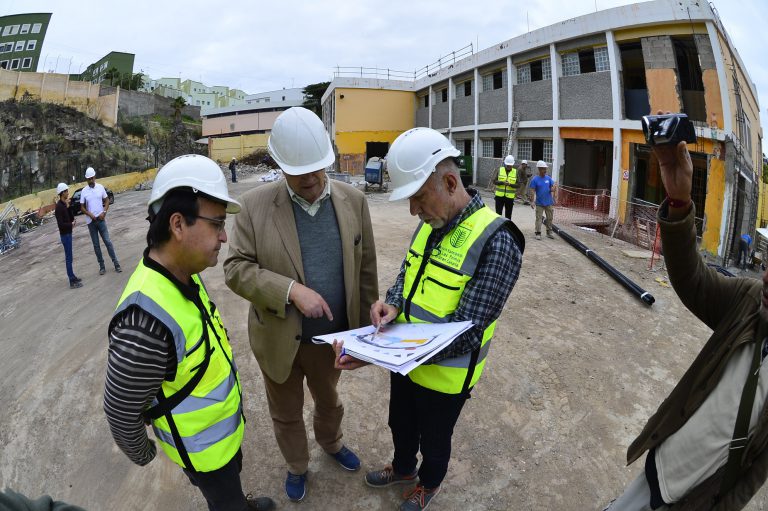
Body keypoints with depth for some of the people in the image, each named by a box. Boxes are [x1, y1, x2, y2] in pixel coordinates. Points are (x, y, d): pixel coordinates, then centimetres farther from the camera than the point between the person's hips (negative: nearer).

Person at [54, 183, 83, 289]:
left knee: (68, 257, 17)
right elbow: (60, 223, -24)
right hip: (65, 234, -9)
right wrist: (71, 224, -10)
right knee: (69, 258, -5)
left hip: (68, 233, 9)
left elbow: (70, 218, 7)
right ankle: (72, 282, -1)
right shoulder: (59, 206, -19)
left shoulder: (64, 204, 9)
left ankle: (73, 277, 28)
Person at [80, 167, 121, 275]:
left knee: (107, 241, -2)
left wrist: (104, 212, -10)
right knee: (96, 245, 7)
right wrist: (90, 215, -15)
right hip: (91, 221, 1)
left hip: (101, 219, -1)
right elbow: (82, 207, 2)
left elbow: (107, 200, 5)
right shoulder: (84, 191, -2)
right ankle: (102, 266, 13)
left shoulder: (100, 187, 0)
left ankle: (116, 263, 2)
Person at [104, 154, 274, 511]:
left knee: (232, 476, 34)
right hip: (202, 443, -7)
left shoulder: (181, 274, -13)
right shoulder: (147, 320, -39)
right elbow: (120, 412, -25)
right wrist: (140, 453, -6)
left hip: (225, 422, 7)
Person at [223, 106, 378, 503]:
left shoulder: (353, 200, -8)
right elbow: (236, 269, -14)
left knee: (328, 399, 29)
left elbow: (365, 269, -1)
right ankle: (296, 466, 51)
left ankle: (331, 442, 59)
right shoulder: (255, 204, -14)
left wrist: (367, 323, 3)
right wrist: (291, 290, -28)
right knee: (286, 414, 22)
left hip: (333, 337, 2)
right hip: (279, 340, -1)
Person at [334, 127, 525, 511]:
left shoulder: (495, 241, -28)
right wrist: (392, 304, -17)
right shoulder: (429, 222, -5)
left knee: (434, 440, 23)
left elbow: (466, 332, -29)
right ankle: (403, 468, 60)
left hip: (443, 375, -6)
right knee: (400, 424, 30)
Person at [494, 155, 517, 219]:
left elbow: (518, 185, -1)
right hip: (499, 195, 0)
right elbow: (495, 181, -1)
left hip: (510, 197, 0)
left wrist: (510, 184, -19)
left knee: (508, 214, 9)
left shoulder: (515, 172, 2)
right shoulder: (500, 170, 3)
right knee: (498, 213, -2)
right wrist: (502, 182, -19)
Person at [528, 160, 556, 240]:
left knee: (549, 218, 9)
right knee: (539, 218, -1)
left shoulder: (548, 178, 5)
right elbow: (532, 191, -8)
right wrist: (532, 201, -13)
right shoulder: (535, 179, -6)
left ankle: (549, 232, 21)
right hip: (539, 203, -3)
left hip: (549, 203, 4)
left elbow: (553, 187, 7)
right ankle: (538, 233, 6)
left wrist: (553, 189, -17)